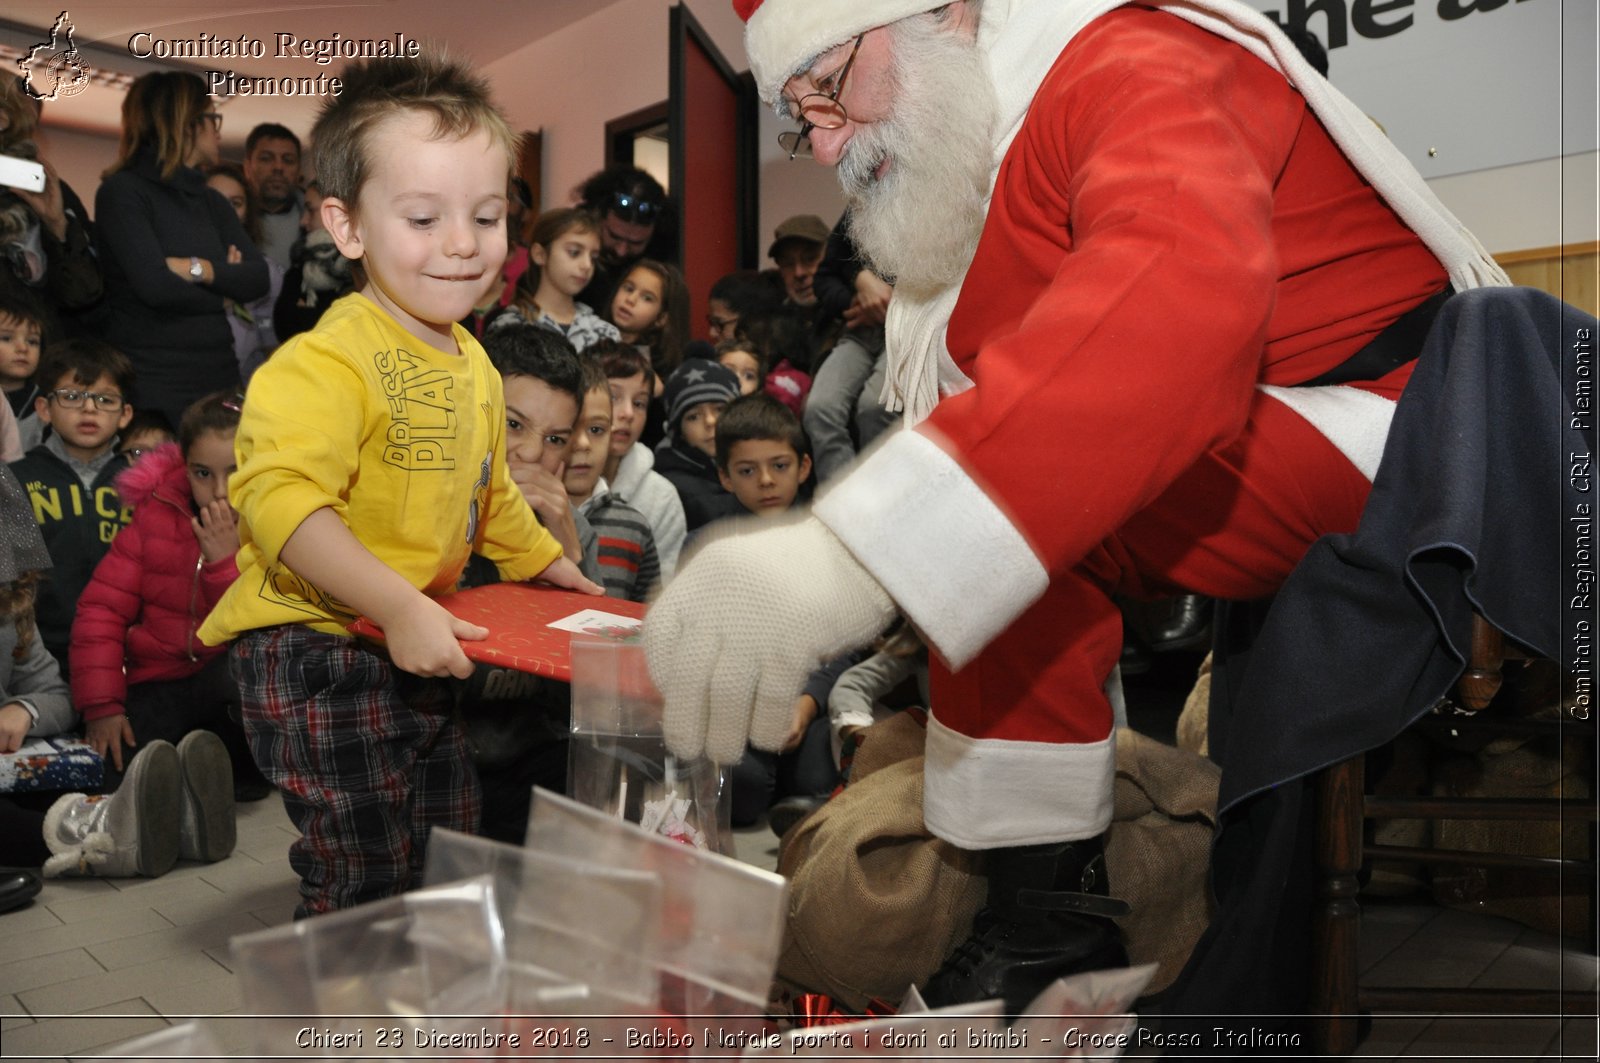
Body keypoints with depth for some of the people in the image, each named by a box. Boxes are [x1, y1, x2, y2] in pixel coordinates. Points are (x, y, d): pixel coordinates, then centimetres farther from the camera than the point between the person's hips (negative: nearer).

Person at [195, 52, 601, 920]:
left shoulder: (474, 366, 8)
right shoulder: (325, 362, -22)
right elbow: (278, 498, -34)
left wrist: (553, 569, 25)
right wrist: (398, 606, -37)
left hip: (409, 653, 9)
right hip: (313, 650, -9)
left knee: (451, 851, 21)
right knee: (363, 881, -2)